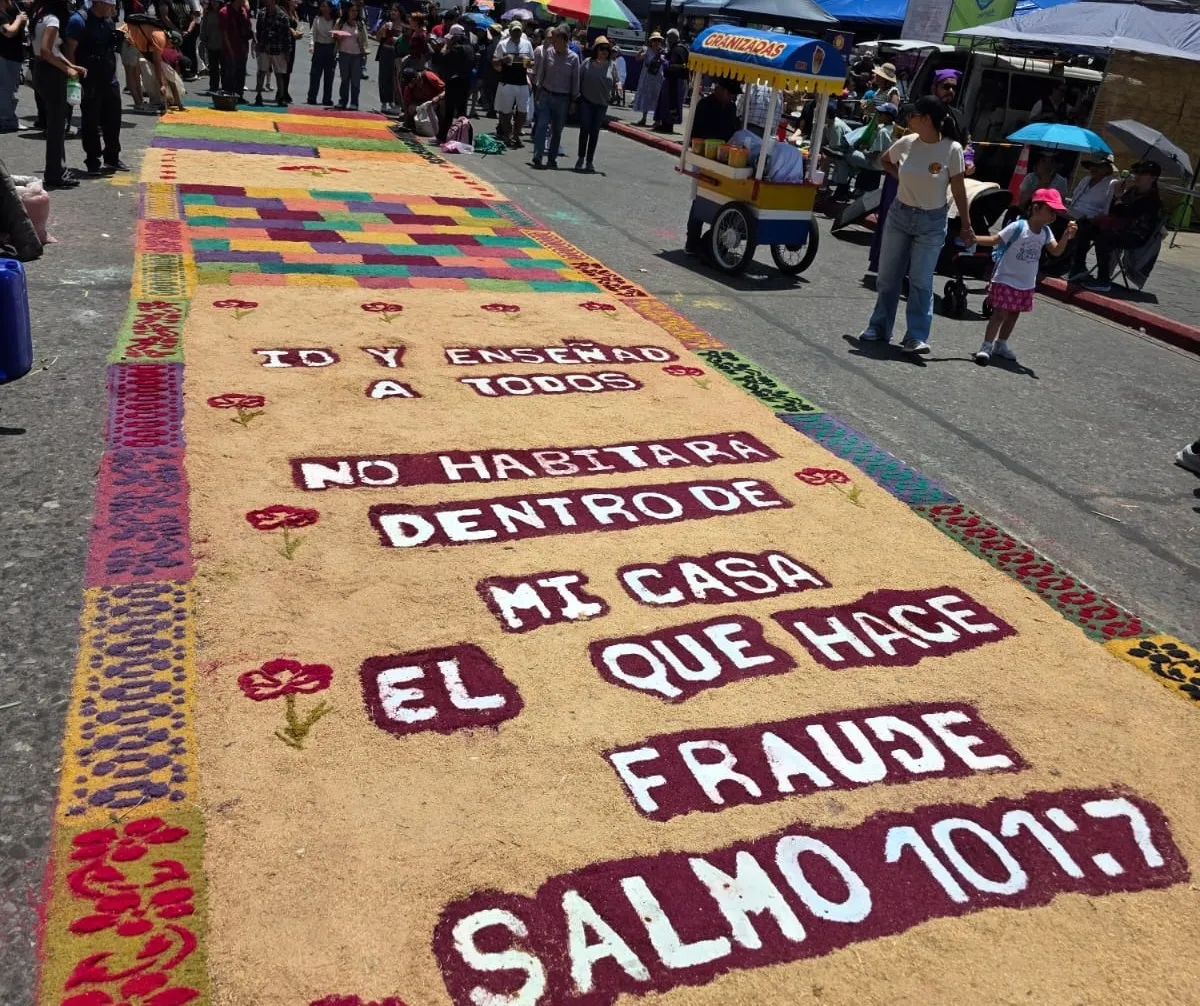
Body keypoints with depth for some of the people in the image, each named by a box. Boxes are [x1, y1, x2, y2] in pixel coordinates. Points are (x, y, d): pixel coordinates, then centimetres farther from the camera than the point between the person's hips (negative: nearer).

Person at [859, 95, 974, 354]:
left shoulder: (951, 149, -13)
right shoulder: (906, 143, -4)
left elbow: (959, 190, -7)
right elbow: (884, 161, 18)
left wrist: (966, 226, -6)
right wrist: (901, 176, 1)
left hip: (931, 221, -4)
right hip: (900, 215, 4)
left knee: (921, 282, -3)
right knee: (888, 276, 10)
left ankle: (917, 337, 0)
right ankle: (879, 327, 22)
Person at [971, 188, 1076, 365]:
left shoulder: (1046, 232, 1)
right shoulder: (1018, 227, -17)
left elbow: (1056, 251, -3)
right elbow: (995, 240, -17)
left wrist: (1066, 236, -20)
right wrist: (973, 238, -31)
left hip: (1026, 284, 7)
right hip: (1006, 280, -7)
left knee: (1014, 314, 14)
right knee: (1000, 313, -10)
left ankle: (1001, 345, 28)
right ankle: (986, 346, -6)